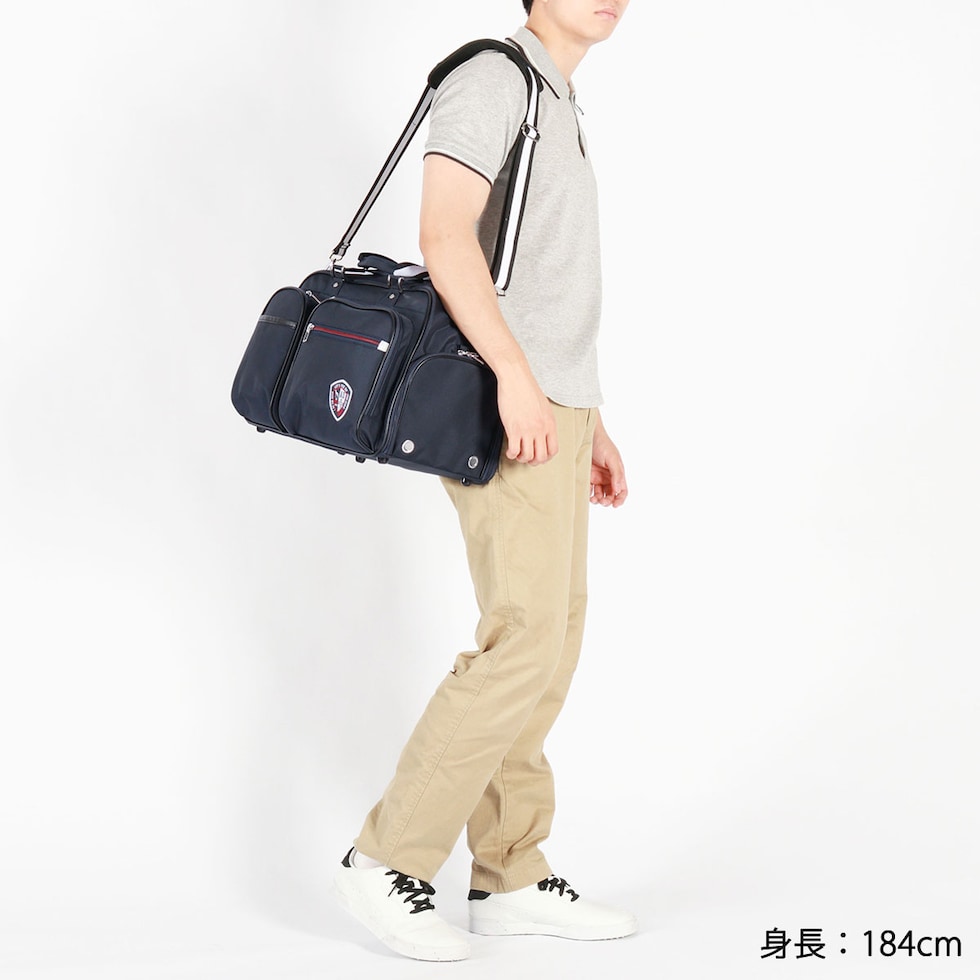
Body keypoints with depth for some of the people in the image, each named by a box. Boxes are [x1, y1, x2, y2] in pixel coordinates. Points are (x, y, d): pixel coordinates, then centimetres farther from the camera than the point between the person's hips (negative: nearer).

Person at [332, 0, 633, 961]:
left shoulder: (558, 106, 24)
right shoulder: (490, 80, -6)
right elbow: (446, 235, -20)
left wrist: (591, 424, 23)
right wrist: (515, 373, -29)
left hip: (552, 411, 10)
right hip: (505, 412, -10)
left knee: (547, 643, 8)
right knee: (526, 642, -14)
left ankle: (511, 879, 13)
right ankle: (386, 861, -5)